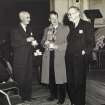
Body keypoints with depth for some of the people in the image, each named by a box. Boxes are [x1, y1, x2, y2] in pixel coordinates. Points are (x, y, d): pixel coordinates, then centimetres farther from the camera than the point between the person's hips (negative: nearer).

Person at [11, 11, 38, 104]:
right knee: (20, 79, -2)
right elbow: (14, 43, -14)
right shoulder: (15, 30, -4)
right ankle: (19, 97, 11)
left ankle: (28, 96, 19)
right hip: (20, 59, -5)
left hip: (29, 58, 6)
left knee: (29, 78, 8)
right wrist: (26, 40, -20)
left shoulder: (29, 29, 15)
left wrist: (33, 43, -2)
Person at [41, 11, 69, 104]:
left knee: (60, 76, -3)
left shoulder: (65, 29, 1)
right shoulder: (46, 29, 17)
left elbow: (67, 43, -8)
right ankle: (53, 95, 25)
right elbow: (42, 41, 19)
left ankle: (61, 97, 11)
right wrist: (45, 43, -5)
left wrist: (56, 46, -18)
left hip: (59, 56, -4)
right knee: (50, 76, 8)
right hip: (48, 56, 5)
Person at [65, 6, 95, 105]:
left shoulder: (87, 25, -1)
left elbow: (91, 42, -5)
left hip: (81, 58, -5)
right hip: (69, 58, 5)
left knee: (79, 82, 0)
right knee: (70, 82, 7)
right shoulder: (69, 26, 16)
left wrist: (84, 52, -13)